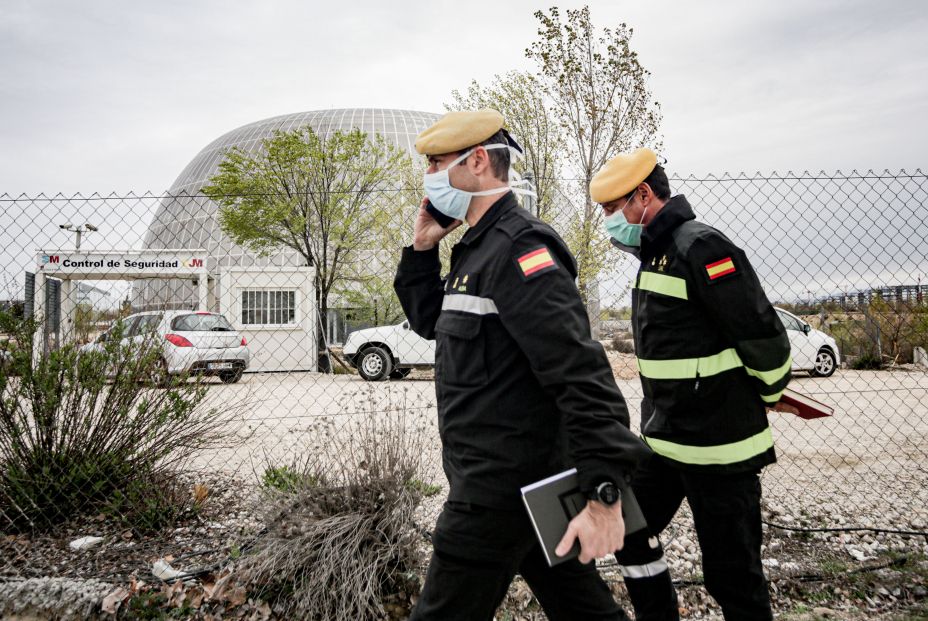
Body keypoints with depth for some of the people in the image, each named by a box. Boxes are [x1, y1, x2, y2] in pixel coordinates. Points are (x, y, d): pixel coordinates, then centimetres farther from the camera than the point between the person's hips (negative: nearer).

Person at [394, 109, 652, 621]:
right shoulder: (480, 248, 12)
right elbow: (430, 321, 24)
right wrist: (422, 249, 11)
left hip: (499, 490, -10)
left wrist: (603, 494, -29)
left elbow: (581, 374, -26)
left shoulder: (517, 250, -19)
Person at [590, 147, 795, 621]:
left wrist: (769, 392, -3)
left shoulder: (700, 247, -18)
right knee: (630, 533, 18)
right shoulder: (655, 253, 12)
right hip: (663, 439, 9)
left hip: (719, 444, -9)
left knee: (731, 573, 4)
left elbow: (762, 332, -20)